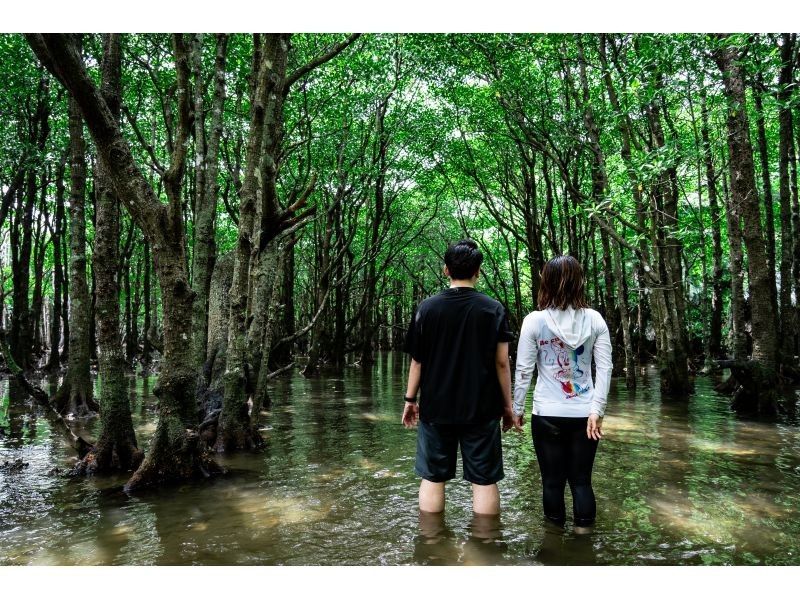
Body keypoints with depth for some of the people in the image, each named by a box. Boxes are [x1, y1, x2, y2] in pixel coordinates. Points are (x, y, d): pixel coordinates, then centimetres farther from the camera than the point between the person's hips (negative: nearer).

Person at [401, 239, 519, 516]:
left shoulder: (427, 308, -2)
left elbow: (417, 360, 0)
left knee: (432, 478, 12)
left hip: (435, 409, 1)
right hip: (481, 410, -1)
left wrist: (410, 399, 11)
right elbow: (502, 362, -4)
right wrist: (507, 405, 6)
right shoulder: (493, 309, -4)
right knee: (484, 481, 8)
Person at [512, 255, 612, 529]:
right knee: (582, 480, 12)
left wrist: (517, 408, 4)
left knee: (553, 481, 11)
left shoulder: (534, 320, -7)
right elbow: (604, 368, -3)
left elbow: (523, 370, -5)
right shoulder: (594, 319, -1)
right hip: (584, 414, 2)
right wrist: (597, 410, -2)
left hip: (547, 415, -2)